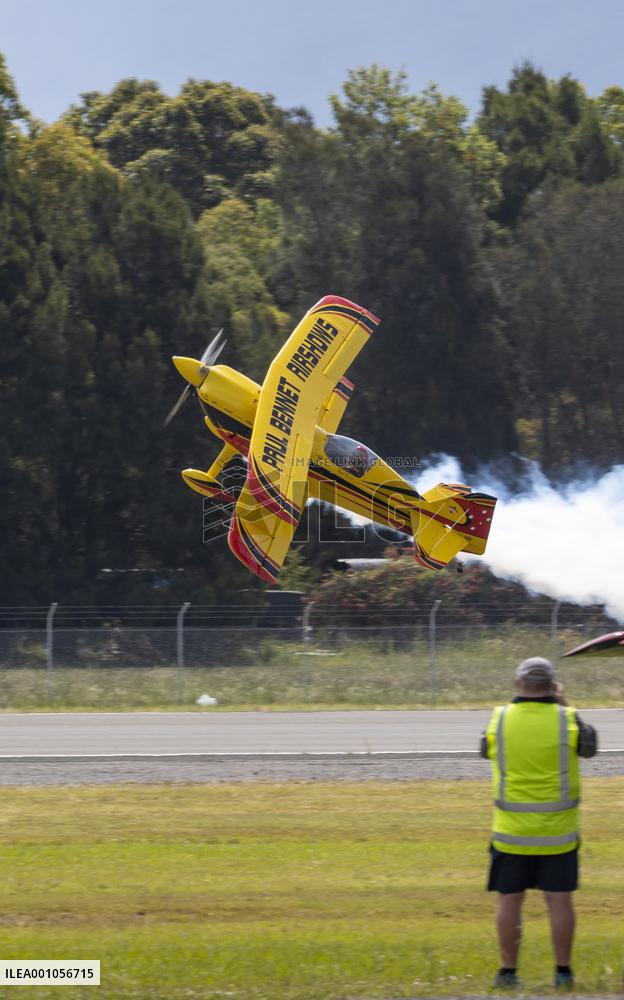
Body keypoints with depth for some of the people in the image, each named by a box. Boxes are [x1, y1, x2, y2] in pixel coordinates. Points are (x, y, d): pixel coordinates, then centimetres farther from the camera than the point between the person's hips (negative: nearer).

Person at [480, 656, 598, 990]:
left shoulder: (499, 719, -6)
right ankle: (563, 972, 9)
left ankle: (508, 972, 11)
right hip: (558, 831, 0)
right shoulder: (567, 720, -8)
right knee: (559, 900, 7)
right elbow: (589, 746, 12)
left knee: (510, 901, 8)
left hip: (512, 831, 0)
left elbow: (486, 749, 14)